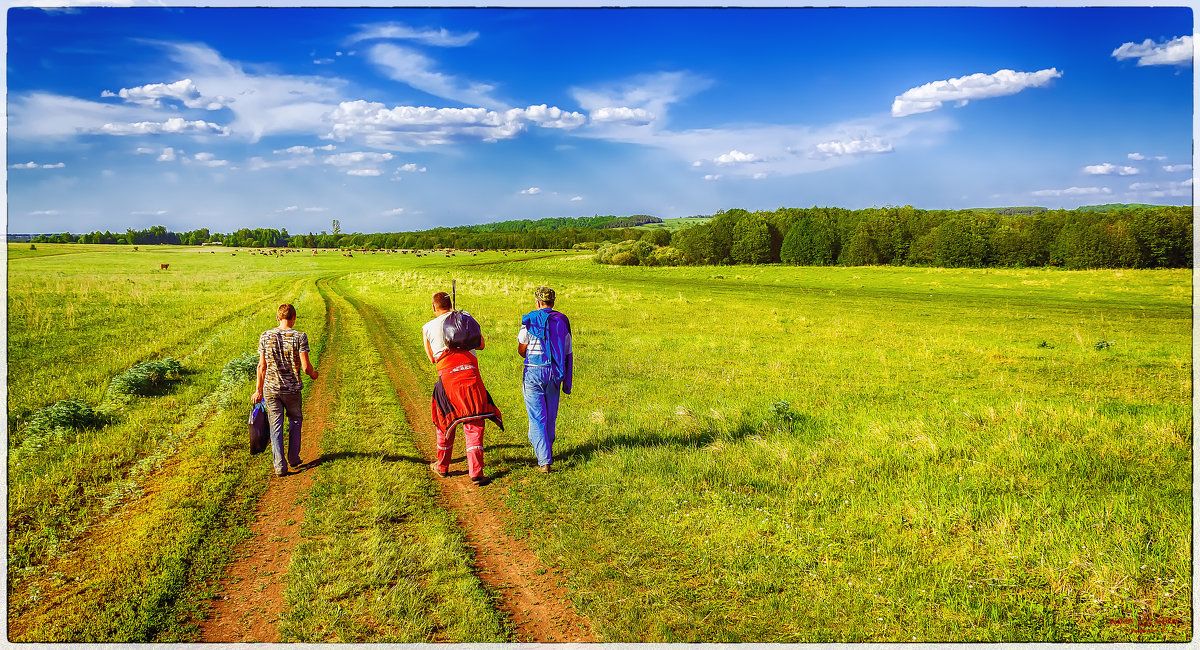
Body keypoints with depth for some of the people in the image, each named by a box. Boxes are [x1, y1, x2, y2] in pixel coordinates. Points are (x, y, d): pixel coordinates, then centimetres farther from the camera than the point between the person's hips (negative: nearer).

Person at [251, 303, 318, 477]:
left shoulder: (266, 336, -2)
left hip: (271, 389, 1)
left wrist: (258, 390, 10)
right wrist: (313, 374, 8)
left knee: (276, 427, 8)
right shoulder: (299, 337, -11)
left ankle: (280, 466, 7)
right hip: (292, 388, -1)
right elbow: (305, 366, -14)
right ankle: (293, 458, 27)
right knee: (295, 421, 21)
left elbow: (262, 366, 1)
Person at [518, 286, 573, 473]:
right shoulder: (562, 321, 6)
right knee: (550, 414, 18)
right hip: (554, 372, 4)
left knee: (537, 417, -2)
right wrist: (567, 382, 12)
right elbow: (568, 354, 7)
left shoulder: (530, 320, -4)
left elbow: (521, 349, 1)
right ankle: (548, 449, 37)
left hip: (534, 372, -4)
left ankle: (544, 461, -8)